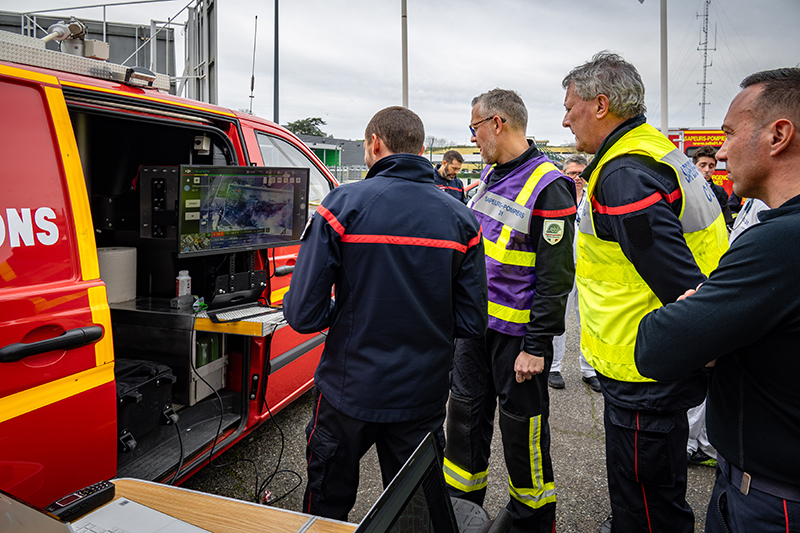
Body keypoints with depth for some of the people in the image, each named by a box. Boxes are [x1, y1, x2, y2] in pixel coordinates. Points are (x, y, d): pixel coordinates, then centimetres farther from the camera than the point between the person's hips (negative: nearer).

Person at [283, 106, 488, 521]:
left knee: (327, 507, 23)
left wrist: (345, 315, 5)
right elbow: (472, 322, -2)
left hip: (349, 392, -2)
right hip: (424, 396, 3)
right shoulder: (461, 219, -3)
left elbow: (303, 314, -16)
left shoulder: (344, 205, -13)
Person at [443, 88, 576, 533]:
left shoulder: (549, 188, -17)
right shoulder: (491, 174, 9)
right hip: (476, 321, 8)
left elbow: (556, 277, -19)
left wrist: (536, 346, -18)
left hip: (517, 332, -8)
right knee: (466, 412, 16)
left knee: (522, 425, 8)